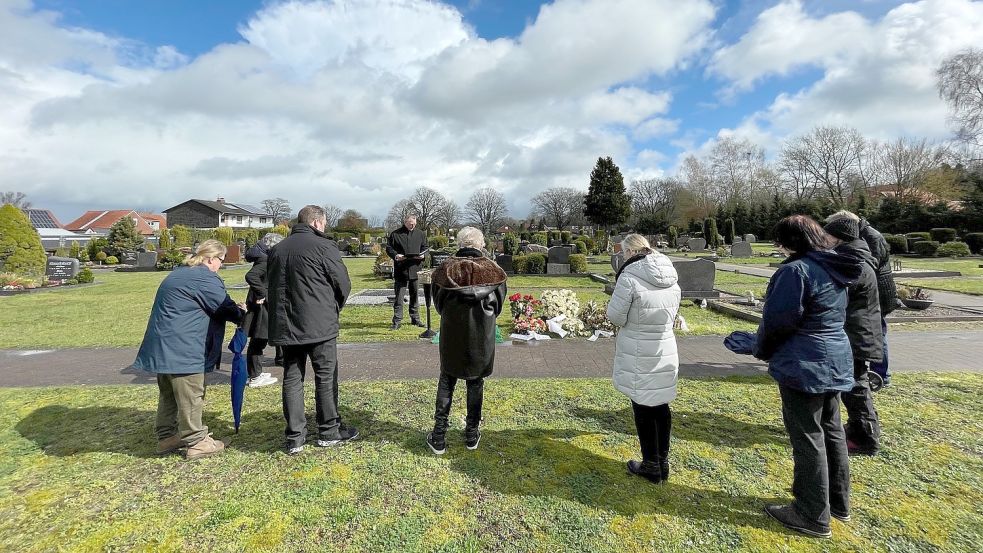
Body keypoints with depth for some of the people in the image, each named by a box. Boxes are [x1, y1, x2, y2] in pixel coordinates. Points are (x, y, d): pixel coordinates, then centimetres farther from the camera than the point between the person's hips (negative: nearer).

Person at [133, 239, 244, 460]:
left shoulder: (179, 273, 18)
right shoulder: (205, 279, -14)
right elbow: (225, 307, -12)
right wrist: (244, 317, 7)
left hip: (163, 345, 11)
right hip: (181, 348, -11)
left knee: (168, 394, 19)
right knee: (190, 396, 0)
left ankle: (166, 437, 31)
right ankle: (196, 442, 9)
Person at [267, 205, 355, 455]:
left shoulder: (277, 249, 11)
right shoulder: (323, 246, -9)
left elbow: (269, 288, 15)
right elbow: (343, 284, -8)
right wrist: (333, 309, 10)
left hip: (285, 326, 6)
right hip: (319, 325, -5)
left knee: (292, 379, 11)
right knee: (326, 377, 7)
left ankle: (295, 437, 16)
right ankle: (329, 432, 18)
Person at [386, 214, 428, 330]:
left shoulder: (420, 234, 11)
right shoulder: (395, 234, 2)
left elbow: (425, 247, 17)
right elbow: (388, 248, 2)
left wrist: (422, 255, -5)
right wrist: (395, 255, -17)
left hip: (415, 269, 3)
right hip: (400, 269, -3)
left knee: (415, 295, 12)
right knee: (399, 296, -3)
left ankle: (415, 318, 25)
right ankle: (397, 321, 2)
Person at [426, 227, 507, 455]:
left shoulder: (444, 269, -8)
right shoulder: (493, 271, -9)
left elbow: (438, 303, 4)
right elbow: (499, 305, 3)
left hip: (452, 335, 0)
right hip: (482, 337, 0)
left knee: (446, 381, 14)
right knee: (476, 383, 15)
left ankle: (439, 437, 15)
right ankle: (472, 434, 25)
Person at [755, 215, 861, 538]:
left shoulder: (796, 270, -19)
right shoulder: (836, 270, 10)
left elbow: (777, 320, -18)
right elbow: (836, 317, 17)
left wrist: (762, 350, 0)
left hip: (804, 366, -9)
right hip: (836, 362, 9)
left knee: (808, 438, 2)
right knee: (831, 431, 20)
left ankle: (813, 517, 15)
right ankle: (838, 501, 35)